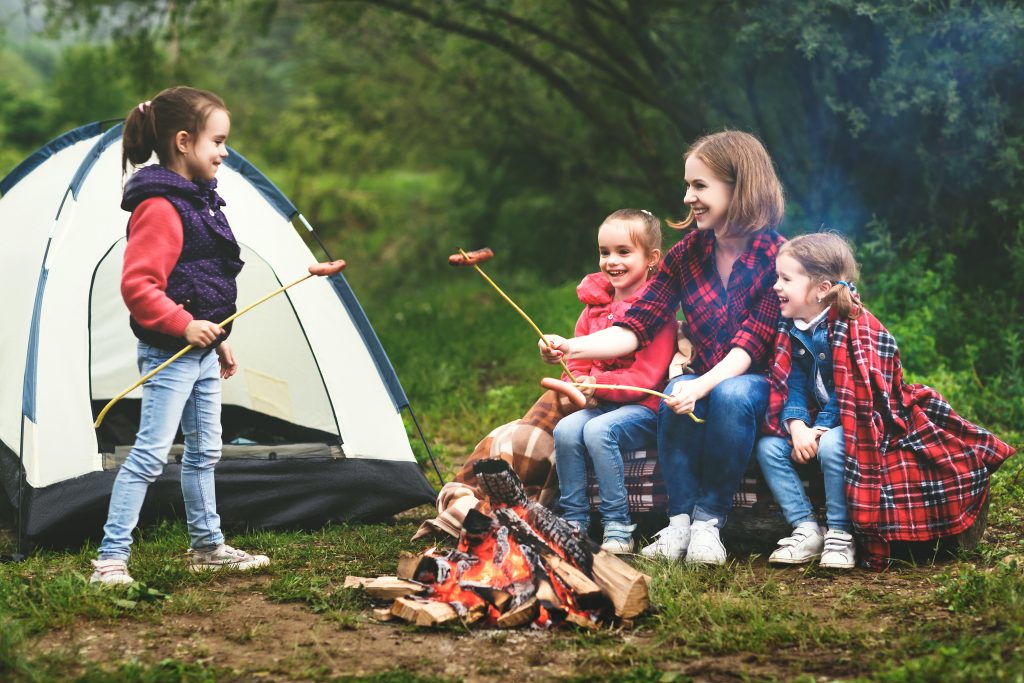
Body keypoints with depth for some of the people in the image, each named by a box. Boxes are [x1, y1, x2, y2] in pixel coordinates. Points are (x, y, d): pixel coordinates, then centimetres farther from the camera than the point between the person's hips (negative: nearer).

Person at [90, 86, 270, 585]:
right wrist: (184, 324, -27)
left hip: (201, 351, 10)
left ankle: (208, 547, 29)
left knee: (203, 451, 18)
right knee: (149, 454, -9)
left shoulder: (199, 200, 13)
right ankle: (110, 559, -6)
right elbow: (137, 285, -25)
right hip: (168, 355, -10)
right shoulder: (160, 207, -19)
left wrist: (218, 337, 24)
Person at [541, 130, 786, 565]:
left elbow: (750, 344, -21)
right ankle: (679, 521, -23)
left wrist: (702, 385, -37)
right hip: (705, 379, 4)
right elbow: (635, 328, -6)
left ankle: (709, 519, -23)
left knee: (730, 396, -36)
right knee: (675, 392, -30)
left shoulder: (774, 256, -13)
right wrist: (573, 348, -22)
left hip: (758, 384, -3)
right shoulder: (687, 253, 0)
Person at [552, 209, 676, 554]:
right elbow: (577, 360, 16)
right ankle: (574, 522, -12)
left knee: (598, 431, -32)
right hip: (599, 405, 6)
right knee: (565, 429, -22)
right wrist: (578, 387, -7)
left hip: (645, 408, -6)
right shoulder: (595, 305, 13)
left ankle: (618, 527, -24)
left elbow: (647, 375, -17)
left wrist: (600, 384, -27)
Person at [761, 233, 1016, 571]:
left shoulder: (856, 328, -22)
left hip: (865, 425, -7)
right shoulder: (792, 328, 0)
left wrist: (817, 432, -28)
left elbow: (847, 395, -24)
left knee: (833, 447, -36)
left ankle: (840, 535, -19)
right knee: (769, 447, -13)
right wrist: (797, 427, -21)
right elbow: (793, 387, -4)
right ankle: (806, 530, -8)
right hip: (814, 423, 7)